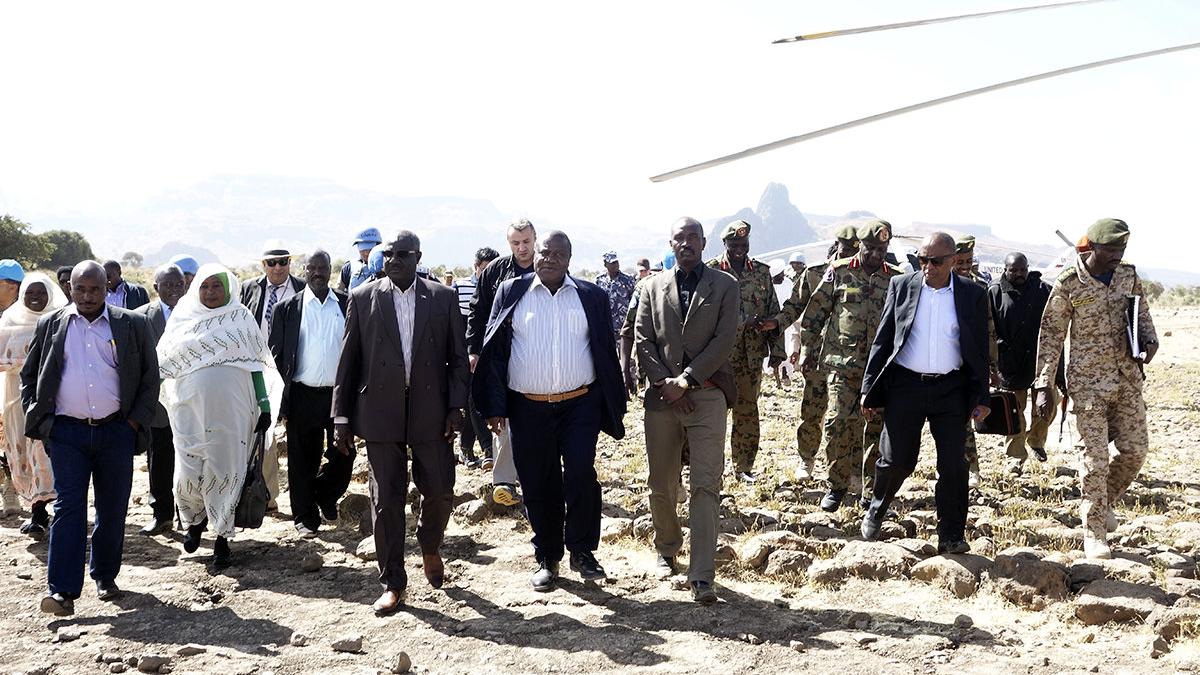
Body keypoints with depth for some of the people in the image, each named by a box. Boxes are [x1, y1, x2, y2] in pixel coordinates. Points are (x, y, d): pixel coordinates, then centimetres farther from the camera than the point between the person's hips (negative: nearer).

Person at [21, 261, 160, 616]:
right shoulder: (50, 325, 8)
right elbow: (28, 376, 15)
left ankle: (105, 577, 24)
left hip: (116, 431, 0)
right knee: (68, 507, -5)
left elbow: (150, 378, 7)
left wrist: (136, 422, -1)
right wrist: (37, 419, 2)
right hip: (67, 432, 0)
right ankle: (63, 590, -6)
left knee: (112, 509, 7)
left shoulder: (132, 325, 4)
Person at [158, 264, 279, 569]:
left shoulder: (240, 318, 6)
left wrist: (264, 405, -3)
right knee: (188, 473, -1)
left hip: (231, 411, -1)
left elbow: (256, 364, 4)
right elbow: (163, 363, 16)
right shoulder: (182, 319, 8)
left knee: (225, 472, 1)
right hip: (191, 408, 1)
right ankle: (195, 519, 30)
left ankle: (222, 538, 14)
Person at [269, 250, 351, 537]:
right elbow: (276, 353, 4)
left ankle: (326, 495, 33)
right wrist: (286, 394, 0)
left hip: (341, 393, 1)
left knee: (343, 455, 5)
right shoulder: (288, 308, 2)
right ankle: (306, 517, 19)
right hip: (303, 396, -1)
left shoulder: (348, 305, 6)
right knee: (303, 460, 5)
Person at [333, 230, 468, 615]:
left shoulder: (442, 298, 3)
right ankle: (393, 584, 15)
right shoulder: (363, 298, 3)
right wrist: (342, 417, 1)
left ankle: (430, 547, 36)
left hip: (430, 411, 1)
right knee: (386, 500, 4)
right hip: (381, 411, 0)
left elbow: (457, 356, 5)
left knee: (440, 492, 4)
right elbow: (348, 360, 4)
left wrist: (456, 406, -4)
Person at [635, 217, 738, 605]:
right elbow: (643, 340, 6)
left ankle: (702, 576, -10)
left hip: (707, 395, -2)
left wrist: (685, 380, -11)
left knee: (706, 485, -9)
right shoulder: (653, 287, 12)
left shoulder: (724, 286, 6)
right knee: (661, 485, 10)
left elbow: (724, 340, -4)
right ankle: (667, 551, 32)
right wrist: (664, 382, -8)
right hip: (662, 397, 3)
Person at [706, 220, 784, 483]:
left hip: (752, 355, 3)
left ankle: (744, 466, 20)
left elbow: (773, 314, 10)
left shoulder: (762, 272, 7)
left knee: (748, 412, 9)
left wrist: (776, 352, 5)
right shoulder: (711, 272, -5)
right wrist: (741, 321, -18)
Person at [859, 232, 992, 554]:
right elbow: (882, 340, 6)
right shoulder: (901, 286, 3)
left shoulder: (972, 295, 3)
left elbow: (980, 351, 8)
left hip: (951, 390, 1)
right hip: (905, 386, 0)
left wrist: (981, 397, 4)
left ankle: (951, 536, 11)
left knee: (954, 465, 0)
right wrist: (869, 389, 2)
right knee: (896, 459, 0)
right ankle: (876, 510, 27)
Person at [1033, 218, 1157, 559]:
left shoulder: (1129, 275, 4)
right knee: (1094, 455, -4)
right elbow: (1051, 334, -5)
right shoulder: (1068, 283, -10)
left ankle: (1103, 500, 31)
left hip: (1128, 378, 5)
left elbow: (1143, 316, 14)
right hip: (1088, 381, -5)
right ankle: (1094, 534, 7)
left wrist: (1149, 343, -9)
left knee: (1135, 449, 5)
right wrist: (1043, 385, -8)